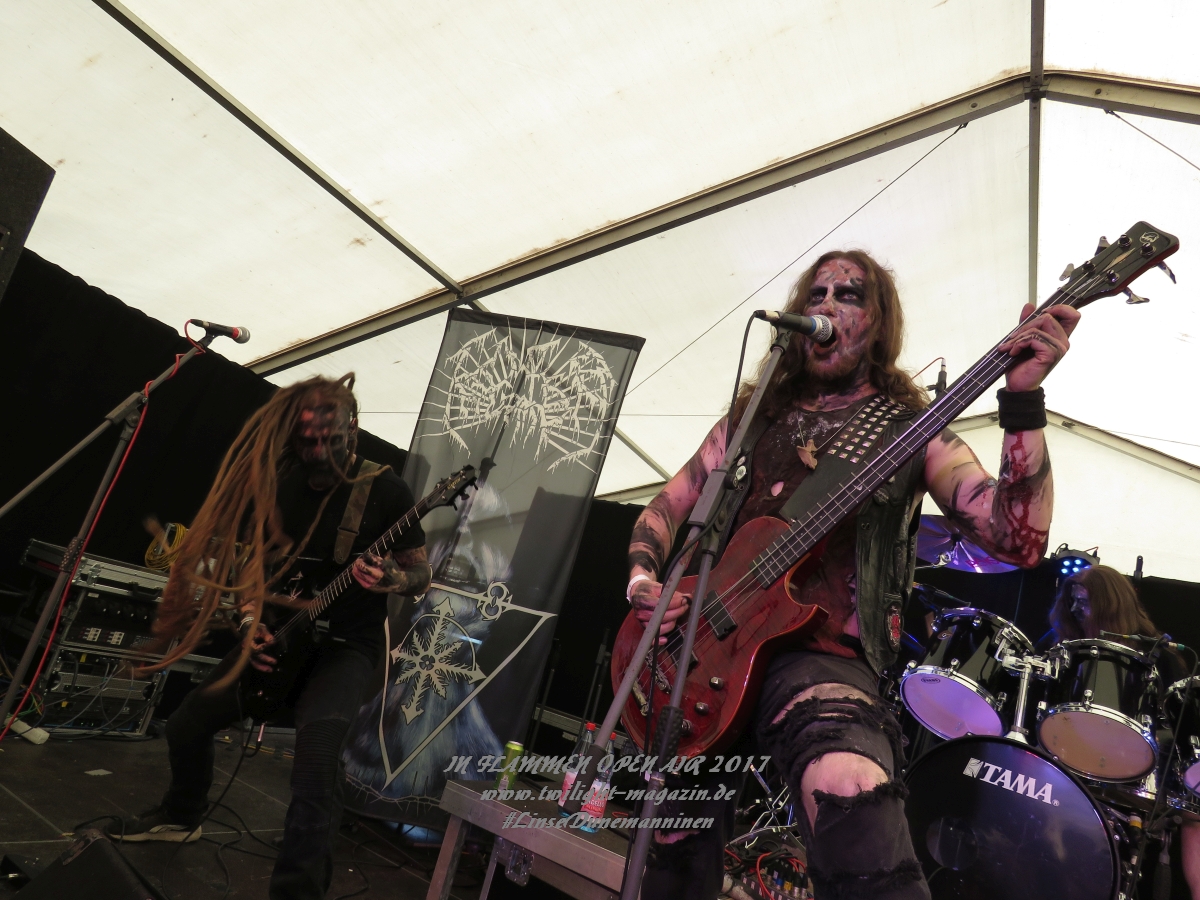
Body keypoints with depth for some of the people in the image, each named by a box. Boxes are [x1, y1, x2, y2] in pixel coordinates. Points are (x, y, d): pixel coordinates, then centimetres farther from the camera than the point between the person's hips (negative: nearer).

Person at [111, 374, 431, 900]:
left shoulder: (384, 489, -13)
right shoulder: (278, 485, 1)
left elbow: (422, 574, -9)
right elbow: (248, 559, 11)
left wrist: (391, 580, -32)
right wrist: (249, 622, -5)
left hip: (347, 644, -5)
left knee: (318, 747, -31)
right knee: (186, 725, 13)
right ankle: (181, 817, 45)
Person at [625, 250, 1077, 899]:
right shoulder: (752, 416, 16)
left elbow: (1017, 540, -8)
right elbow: (665, 509, 20)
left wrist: (1023, 395, -17)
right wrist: (642, 577, 1)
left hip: (821, 655, -3)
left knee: (850, 793, -37)